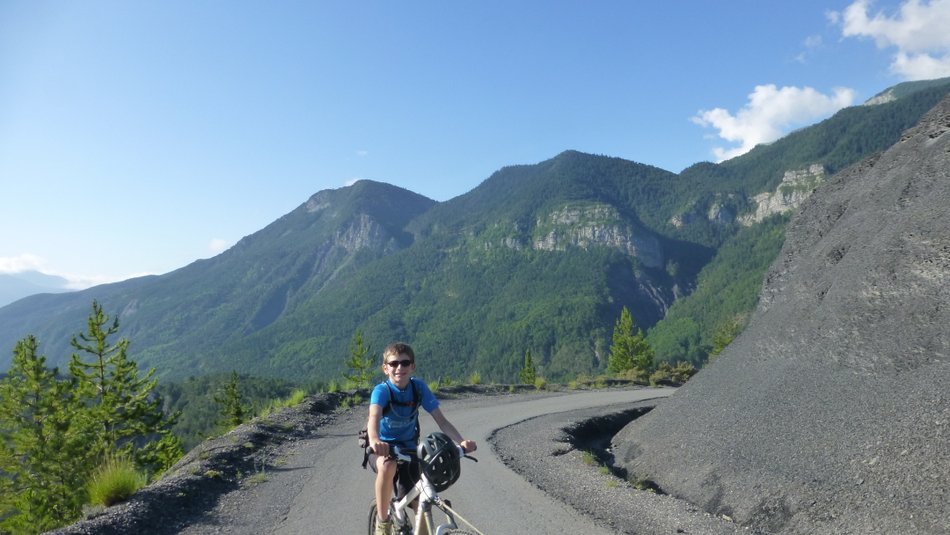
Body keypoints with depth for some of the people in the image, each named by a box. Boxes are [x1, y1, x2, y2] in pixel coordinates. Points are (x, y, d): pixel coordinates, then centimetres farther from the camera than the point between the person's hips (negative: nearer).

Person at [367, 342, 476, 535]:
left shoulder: (419, 387, -14)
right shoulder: (381, 390, -23)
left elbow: (441, 420, -18)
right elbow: (374, 417, -44)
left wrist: (462, 441, -35)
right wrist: (374, 440, -66)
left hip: (408, 447, 3)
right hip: (383, 446, -3)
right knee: (388, 466, -37)